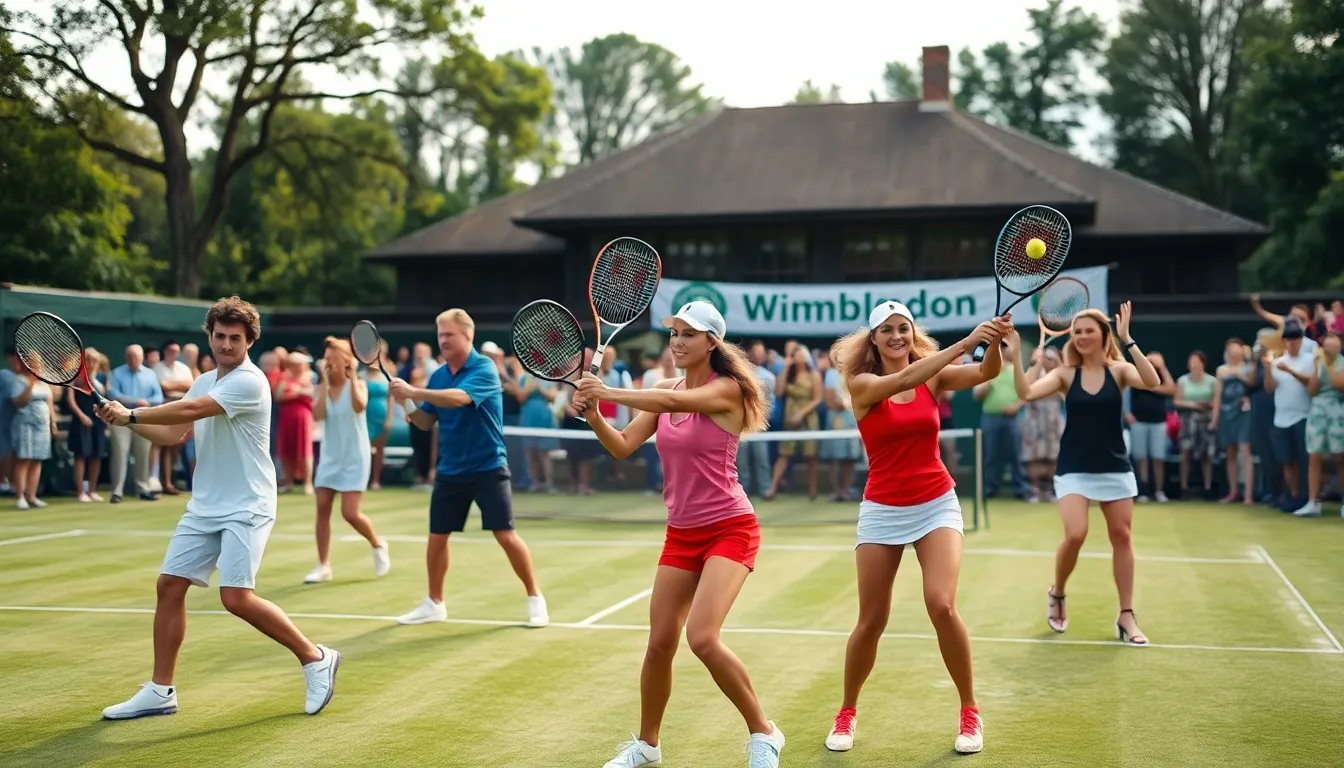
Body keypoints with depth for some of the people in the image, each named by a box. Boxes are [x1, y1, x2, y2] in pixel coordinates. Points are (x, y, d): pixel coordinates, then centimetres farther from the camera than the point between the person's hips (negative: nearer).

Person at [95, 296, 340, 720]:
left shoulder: (249, 382, -14)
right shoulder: (205, 381, 13)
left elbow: (190, 410, -23)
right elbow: (173, 433, 12)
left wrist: (131, 414, -15)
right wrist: (126, 421, -2)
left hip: (246, 508, -8)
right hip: (204, 507, 8)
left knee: (236, 597, -16)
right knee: (170, 586, 3)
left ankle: (316, 659, 0)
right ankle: (160, 692, 13)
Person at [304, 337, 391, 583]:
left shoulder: (357, 385, -8)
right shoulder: (322, 388, 1)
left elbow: (359, 407, -30)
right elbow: (317, 415, -17)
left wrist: (352, 376, -29)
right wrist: (325, 382, -18)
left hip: (354, 459, -4)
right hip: (330, 458, 4)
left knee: (350, 513, -9)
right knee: (322, 509, -3)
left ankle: (378, 545, 18)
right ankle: (324, 566, 6)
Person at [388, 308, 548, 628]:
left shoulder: (484, 367, -14)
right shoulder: (438, 375, 6)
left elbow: (460, 398, -32)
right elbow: (426, 422, 10)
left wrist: (413, 392, -36)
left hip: (488, 468, -6)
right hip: (450, 471, 6)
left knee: (505, 534, -8)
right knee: (437, 536, 8)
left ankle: (535, 598, 6)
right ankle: (434, 603, 23)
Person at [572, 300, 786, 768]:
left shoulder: (726, 389, -12)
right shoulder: (664, 390, 7)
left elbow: (675, 402, -31)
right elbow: (623, 447, 0)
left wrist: (607, 392, -32)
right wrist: (592, 414, -18)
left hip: (729, 530, -6)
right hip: (681, 534, 6)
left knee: (702, 638, -22)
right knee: (659, 644, 7)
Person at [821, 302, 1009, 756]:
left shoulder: (933, 376, 0)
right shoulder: (861, 384, -6)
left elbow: (986, 373, -15)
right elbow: (904, 380, -25)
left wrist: (994, 341, -37)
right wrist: (965, 342, -34)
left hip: (936, 505, 1)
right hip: (882, 510, 0)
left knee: (942, 606, -17)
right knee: (871, 622, 3)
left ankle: (969, 712, 0)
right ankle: (847, 713, 25)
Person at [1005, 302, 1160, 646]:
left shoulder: (1119, 370, -2)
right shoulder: (1065, 374, -2)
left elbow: (1152, 382, -23)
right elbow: (1026, 393, -15)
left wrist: (1128, 340, -28)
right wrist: (1015, 355, -26)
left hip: (1115, 469, 1)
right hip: (1074, 470, -1)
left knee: (1121, 537, 5)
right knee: (1075, 535, -16)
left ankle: (1126, 617, 15)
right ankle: (1056, 594, 13)